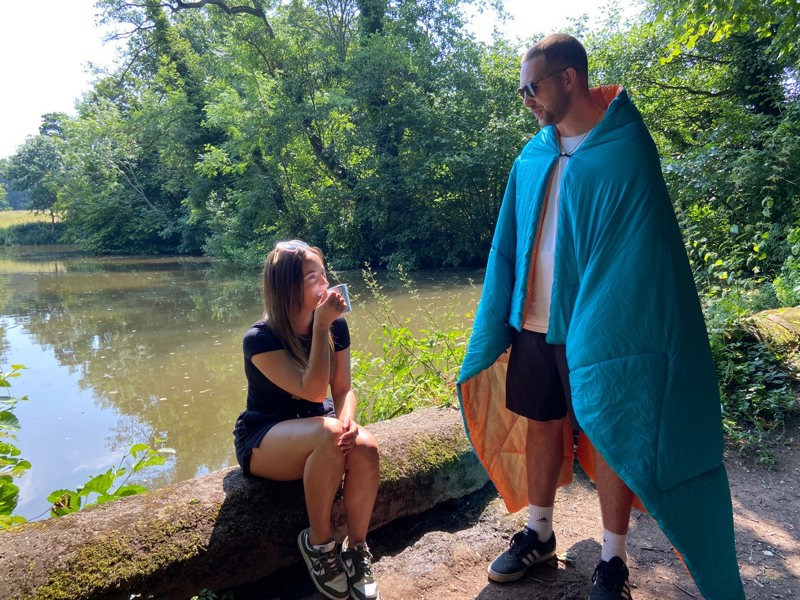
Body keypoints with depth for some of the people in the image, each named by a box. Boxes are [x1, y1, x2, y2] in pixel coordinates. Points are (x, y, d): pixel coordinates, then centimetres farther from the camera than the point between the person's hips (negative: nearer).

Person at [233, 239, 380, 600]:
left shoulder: (336, 326, -6)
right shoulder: (260, 339, -21)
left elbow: (343, 389, -2)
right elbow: (313, 391, -29)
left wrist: (347, 420, -24)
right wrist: (320, 327, -32)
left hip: (314, 429, 5)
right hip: (262, 439, -4)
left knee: (365, 448, -30)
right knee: (330, 436, -37)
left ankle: (356, 549, -9)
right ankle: (318, 543, -14)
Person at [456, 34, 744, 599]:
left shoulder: (625, 148, -10)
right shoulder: (532, 157, 6)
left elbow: (639, 250, -13)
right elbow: (509, 244, 9)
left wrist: (600, 329, -18)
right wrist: (502, 320, 6)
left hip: (596, 329, -5)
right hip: (533, 324, 5)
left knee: (610, 441, 8)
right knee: (541, 426, 15)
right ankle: (539, 534, 35)